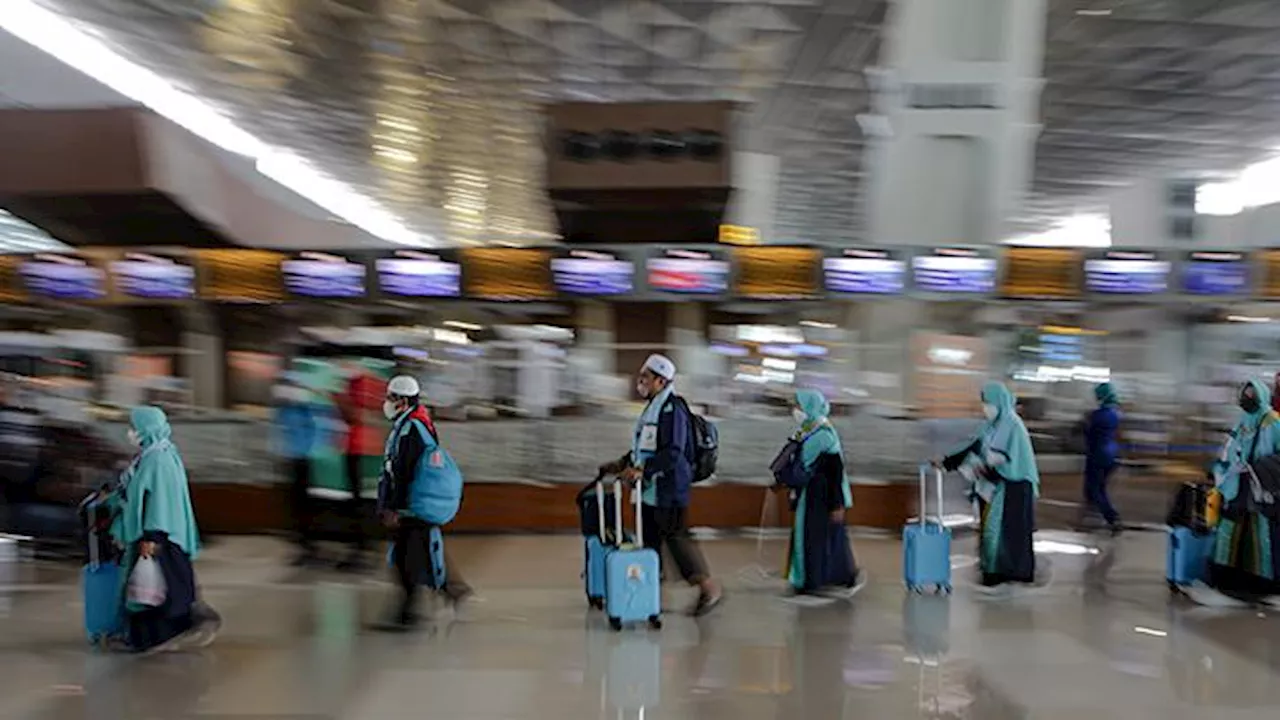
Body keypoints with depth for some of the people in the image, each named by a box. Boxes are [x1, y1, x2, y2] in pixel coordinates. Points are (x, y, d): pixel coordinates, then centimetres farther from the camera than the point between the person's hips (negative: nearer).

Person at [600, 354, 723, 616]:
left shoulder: (672, 409, -16)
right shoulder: (652, 408, 15)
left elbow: (673, 453, -24)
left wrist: (642, 469, -28)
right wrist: (623, 464, 16)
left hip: (669, 489, -10)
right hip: (650, 490, 10)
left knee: (677, 538, -4)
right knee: (649, 541, 13)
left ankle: (710, 588, 6)